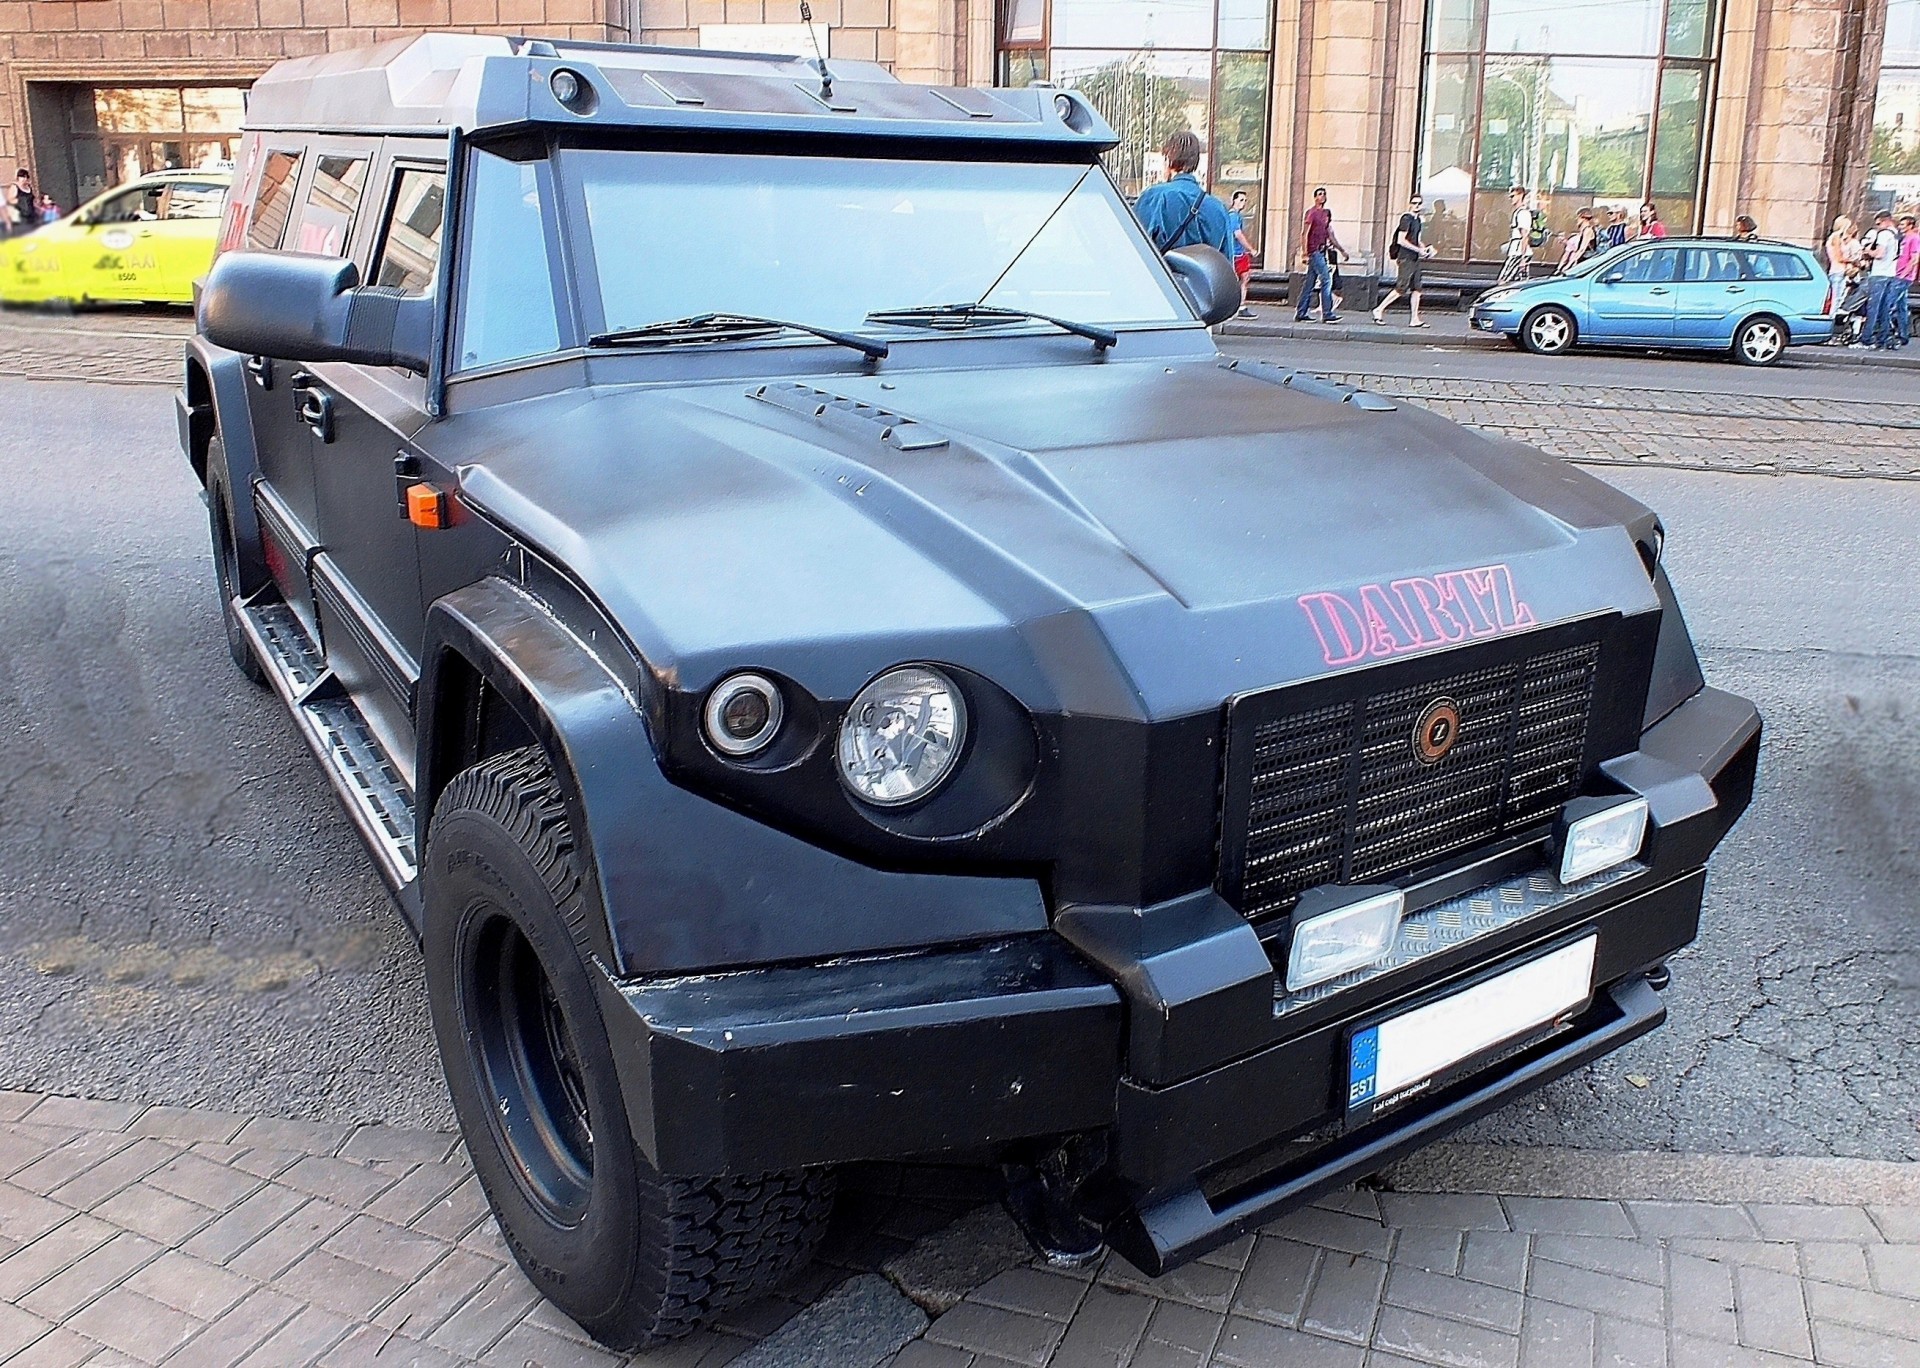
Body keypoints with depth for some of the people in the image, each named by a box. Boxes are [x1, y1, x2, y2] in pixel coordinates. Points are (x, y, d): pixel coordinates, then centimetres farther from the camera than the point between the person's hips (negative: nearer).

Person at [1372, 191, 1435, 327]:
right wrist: (1418, 250, -17)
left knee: (1416, 289, 4)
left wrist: (1425, 248, 10)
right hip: (1406, 258, -9)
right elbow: (1401, 240, -18)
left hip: (1415, 258, 9)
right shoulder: (1406, 218, -10)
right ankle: (1379, 310, 0)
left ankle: (1415, 319, 4)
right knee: (1402, 288, -10)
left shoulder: (1417, 219, 17)